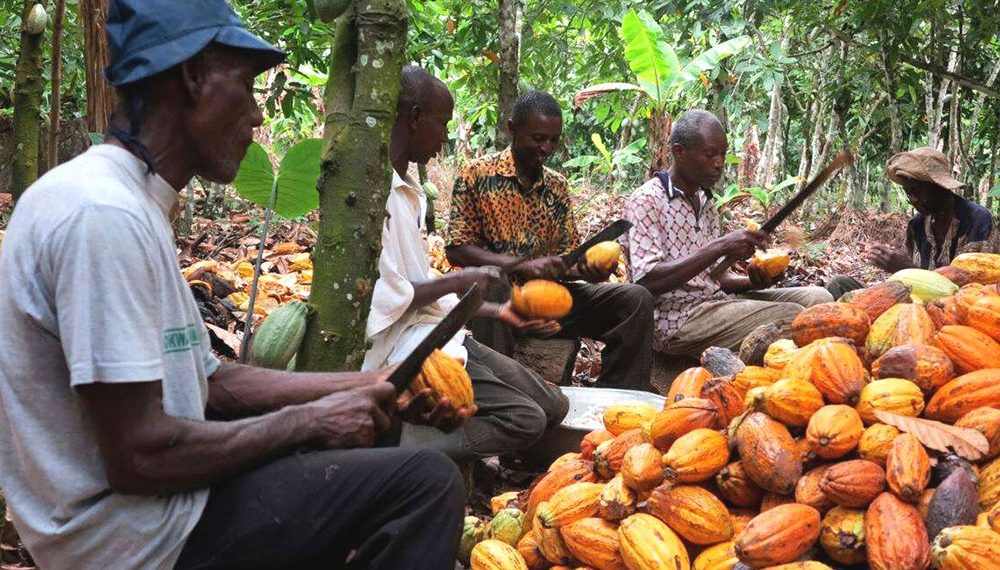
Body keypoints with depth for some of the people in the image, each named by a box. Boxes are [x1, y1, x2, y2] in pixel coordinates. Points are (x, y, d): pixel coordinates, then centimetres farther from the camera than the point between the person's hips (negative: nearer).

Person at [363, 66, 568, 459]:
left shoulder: (407, 190, 14)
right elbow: (386, 299, -22)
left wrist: (497, 312, 17)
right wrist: (457, 283, -8)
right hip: (402, 346, -10)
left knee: (553, 405, 6)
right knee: (524, 420, -19)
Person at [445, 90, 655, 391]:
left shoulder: (557, 186, 13)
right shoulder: (477, 174, -3)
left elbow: (567, 258, 12)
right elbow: (457, 251, -10)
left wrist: (587, 271, -13)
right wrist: (524, 265, -22)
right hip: (497, 295, -5)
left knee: (636, 299, -12)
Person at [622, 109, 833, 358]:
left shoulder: (707, 203, 17)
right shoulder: (646, 200, -10)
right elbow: (646, 281, -21)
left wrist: (752, 282, -4)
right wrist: (720, 247, -24)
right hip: (675, 319, -8)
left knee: (816, 298, -4)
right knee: (790, 318, -22)